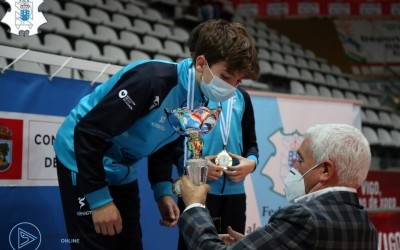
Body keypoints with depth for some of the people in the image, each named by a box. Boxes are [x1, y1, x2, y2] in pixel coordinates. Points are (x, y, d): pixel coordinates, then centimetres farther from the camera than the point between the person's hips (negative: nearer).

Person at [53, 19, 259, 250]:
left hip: (122, 174, 8)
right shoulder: (152, 79, -30)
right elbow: (87, 132, -29)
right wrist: (100, 200, -25)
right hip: (82, 161, -8)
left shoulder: (200, 103, -4)